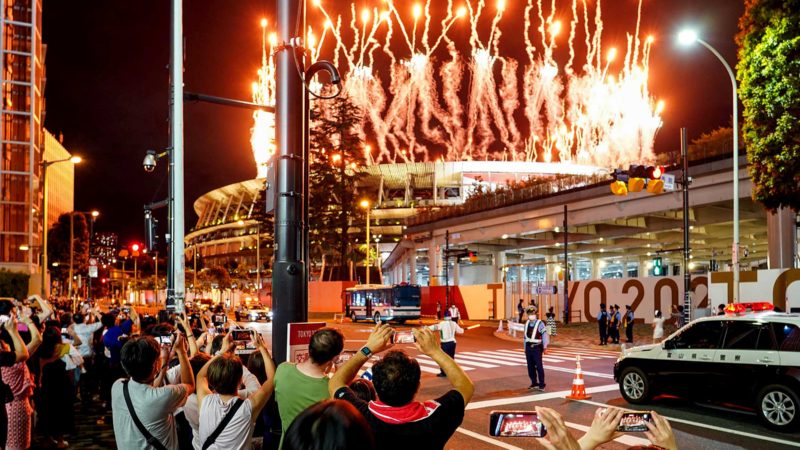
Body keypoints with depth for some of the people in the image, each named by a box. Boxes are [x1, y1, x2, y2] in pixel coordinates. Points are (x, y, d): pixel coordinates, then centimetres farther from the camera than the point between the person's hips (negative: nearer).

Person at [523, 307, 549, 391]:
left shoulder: (540, 324, -8)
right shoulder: (527, 324, 10)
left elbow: (544, 335, -17)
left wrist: (545, 346, -29)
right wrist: (525, 348, 17)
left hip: (537, 348, -5)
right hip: (528, 348, 5)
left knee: (539, 367, -5)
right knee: (530, 367, 9)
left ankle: (541, 385, 3)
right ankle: (534, 383, 22)